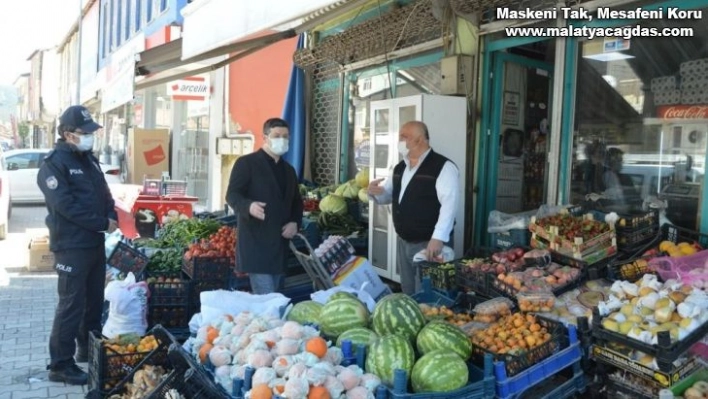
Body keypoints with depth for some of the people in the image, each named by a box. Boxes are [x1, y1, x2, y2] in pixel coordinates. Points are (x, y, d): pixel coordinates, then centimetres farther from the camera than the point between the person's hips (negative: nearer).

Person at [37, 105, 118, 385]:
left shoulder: (89, 159, 14)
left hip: (95, 243, 8)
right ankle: (60, 364, 6)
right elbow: (66, 206, -21)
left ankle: (89, 349, 33)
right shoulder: (54, 163, -12)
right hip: (71, 246, -8)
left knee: (94, 300, 17)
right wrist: (102, 223, -17)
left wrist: (112, 217, -4)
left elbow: (104, 194, 17)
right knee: (71, 305, -4)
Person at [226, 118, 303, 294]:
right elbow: (232, 194, -10)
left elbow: (297, 201, 24)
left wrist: (295, 222, 4)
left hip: (280, 243, 7)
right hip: (256, 242, -7)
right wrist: (249, 206, -31)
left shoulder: (289, 169, 19)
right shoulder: (247, 163, -3)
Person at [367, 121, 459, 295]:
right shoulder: (400, 168, 11)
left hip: (429, 244, -7)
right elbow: (389, 194, 20)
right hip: (403, 242, 7)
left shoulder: (443, 167, -14)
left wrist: (438, 238, -31)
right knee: (407, 293, 18)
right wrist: (375, 192, -3)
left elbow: (449, 204, -23)